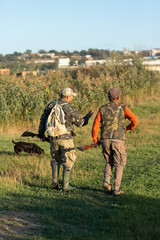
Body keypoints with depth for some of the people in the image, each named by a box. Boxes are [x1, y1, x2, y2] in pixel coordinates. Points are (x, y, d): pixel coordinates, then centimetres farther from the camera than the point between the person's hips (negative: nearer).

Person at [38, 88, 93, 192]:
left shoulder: (50, 105, 2)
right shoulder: (71, 109, -11)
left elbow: (43, 120, 11)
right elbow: (80, 123, 0)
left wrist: (41, 133, 24)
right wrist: (87, 117, 19)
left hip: (53, 138, 5)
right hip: (66, 138, -4)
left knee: (56, 159, 22)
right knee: (68, 161, 7)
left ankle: (55, 180, 9)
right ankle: (65, 185, 7)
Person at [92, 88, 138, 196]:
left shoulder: (102, 109, 7)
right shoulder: (123, 108, 1)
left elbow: (95, 126, 4)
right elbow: (134, 119, -12)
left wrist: (95, 140, 16)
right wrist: (129, 128, 9)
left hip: (105, 140, 3)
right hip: (118, 140, -3)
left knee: (109, 162, 22)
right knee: (119, 165, 8)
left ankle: (106, 181, 2)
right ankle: (116, 189, 3)